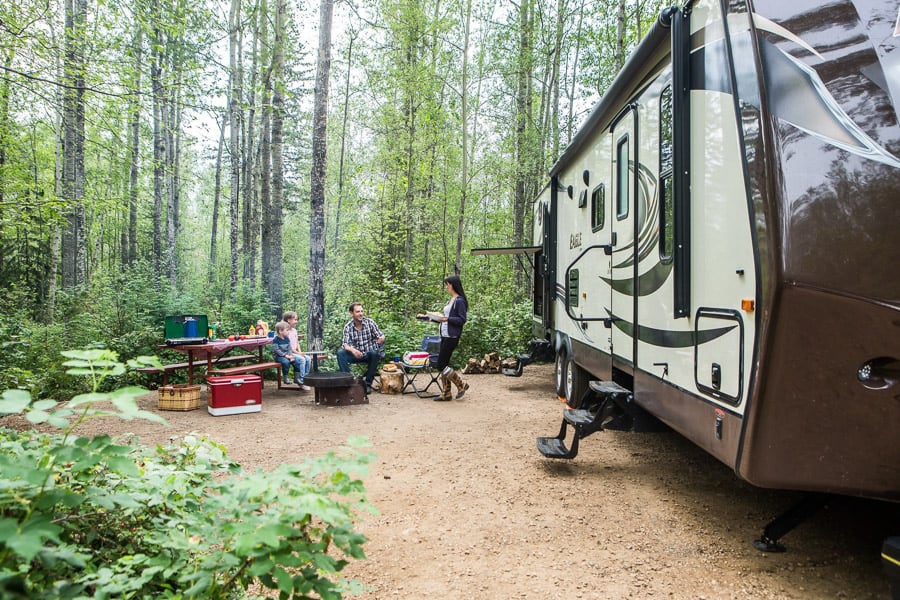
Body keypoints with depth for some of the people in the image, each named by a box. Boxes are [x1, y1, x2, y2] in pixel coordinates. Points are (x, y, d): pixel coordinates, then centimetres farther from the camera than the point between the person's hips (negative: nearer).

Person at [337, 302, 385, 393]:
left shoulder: (369, 322, -6)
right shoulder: (348, 327, -4)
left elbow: (381, 336, -4)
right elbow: (345, 344, -11)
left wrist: (381, 338, -31)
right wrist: (352, 350, -36)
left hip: (370, 354, -1)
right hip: (356, 354, 1)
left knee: (374, 352, -34)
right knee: (340, 353, -23)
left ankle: (368, 383, -20)